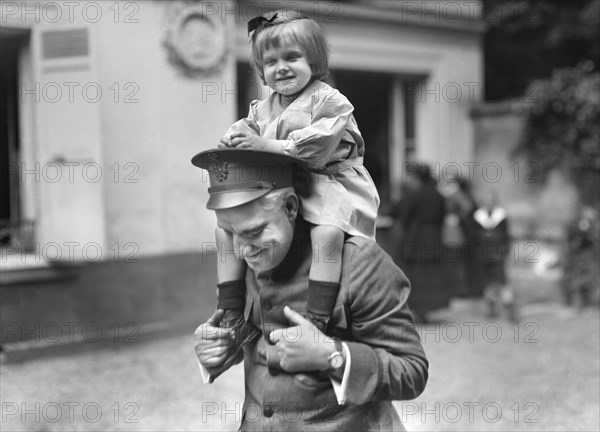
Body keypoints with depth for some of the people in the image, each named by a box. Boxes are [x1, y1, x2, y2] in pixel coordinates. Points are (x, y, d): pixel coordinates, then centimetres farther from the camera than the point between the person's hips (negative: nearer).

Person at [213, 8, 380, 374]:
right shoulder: (262, 109, 12)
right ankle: (231, 314, 6)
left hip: (325, 184, -6)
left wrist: (266, 144, -26)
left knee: (327, 232, -35)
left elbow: (314, 149, -22)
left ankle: (317, 318, -30)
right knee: (226, 228, -2)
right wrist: (236, 139, -15)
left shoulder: (329, 101, -10)